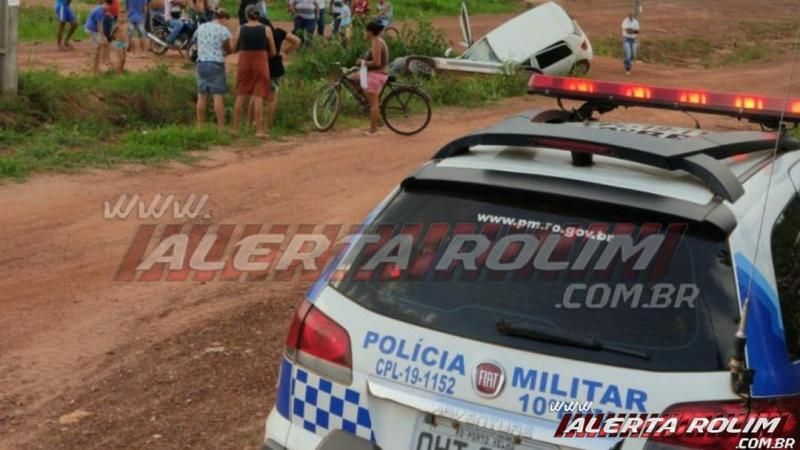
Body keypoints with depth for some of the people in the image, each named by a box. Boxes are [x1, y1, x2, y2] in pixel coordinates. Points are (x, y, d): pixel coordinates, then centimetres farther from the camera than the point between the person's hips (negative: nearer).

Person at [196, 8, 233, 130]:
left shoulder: (201, 28, 9)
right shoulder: (223, 30, -7)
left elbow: (201, 46, 14)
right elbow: (228, 50, 0)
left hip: (201, 63, 6)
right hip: (216, 64, -6)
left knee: (202, 96, 9)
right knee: (218, 96, -5)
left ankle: (200, 126, 11)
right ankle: (221, 127, -6)